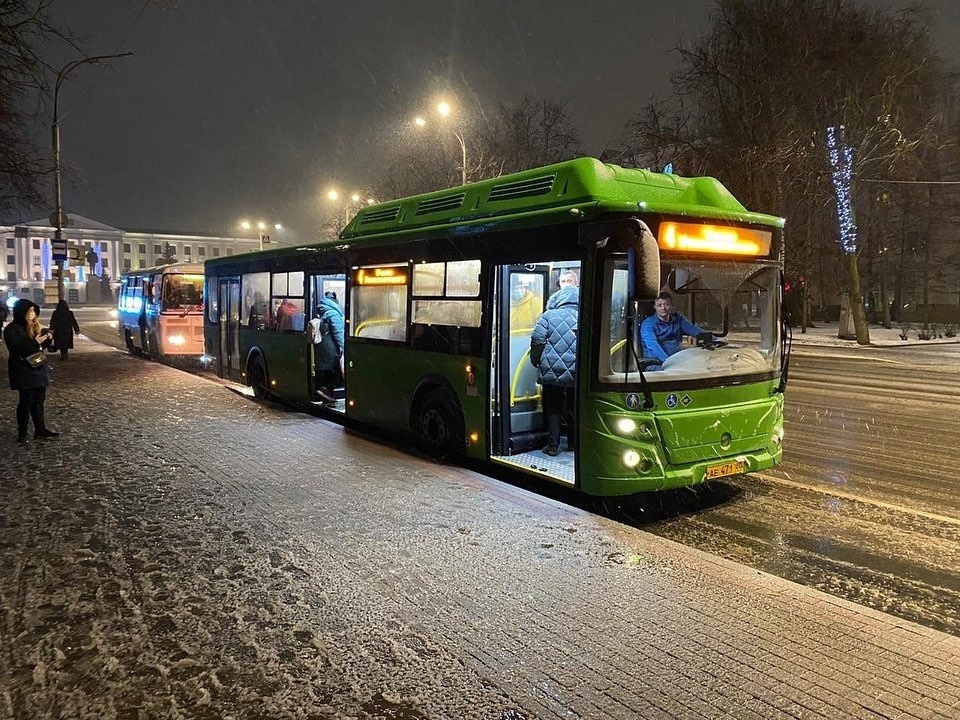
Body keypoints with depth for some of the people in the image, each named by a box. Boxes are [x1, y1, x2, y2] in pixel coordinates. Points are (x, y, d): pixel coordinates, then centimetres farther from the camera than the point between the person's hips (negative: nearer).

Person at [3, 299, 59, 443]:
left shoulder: (34, 326, 10)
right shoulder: (12, 329, -13)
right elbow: (15, 349, -22)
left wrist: (47, 338, -2)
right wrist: (34, 342, -29)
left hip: (37, 368, 8)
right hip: (23, 371, -8)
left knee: (38, 400, 13)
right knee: (26, 402, -3)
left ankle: (40, 429, 22)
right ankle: (22, 434, 6)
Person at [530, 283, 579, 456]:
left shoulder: (548, 315, -2)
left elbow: (537, 340, -8)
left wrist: (536, 361, 5)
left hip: (551, 372, -2)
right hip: (575, 375, 2)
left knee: (552, 409, 9)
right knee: (574, 409, 16)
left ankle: (553, 444, 5)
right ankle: (574, 443, 24)